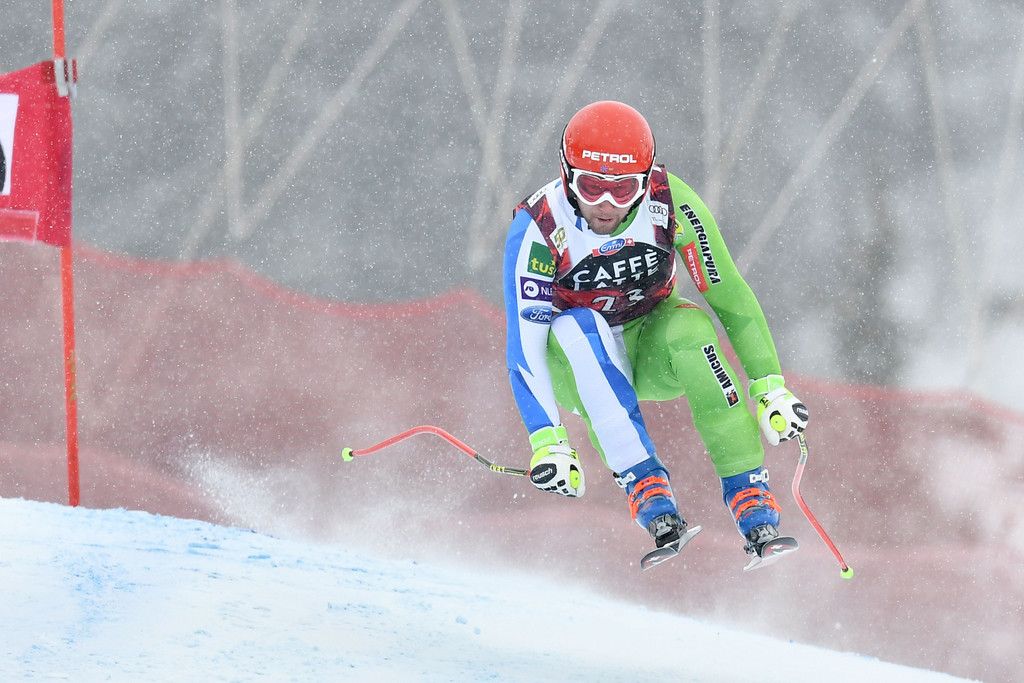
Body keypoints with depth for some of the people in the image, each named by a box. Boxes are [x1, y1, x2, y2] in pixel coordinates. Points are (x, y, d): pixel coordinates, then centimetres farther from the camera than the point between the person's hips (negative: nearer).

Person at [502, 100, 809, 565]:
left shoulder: (671, 204, -21)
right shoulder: (538, 227, -24)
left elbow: (729, 294, -15)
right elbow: (525, 341, -28)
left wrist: (770, 387, -20)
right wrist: (547, 441, -38)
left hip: (652, 352, 1)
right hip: (576, 365, -1)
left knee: (690, 325, -32)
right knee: (578, 326, -35)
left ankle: (749, 496, -29)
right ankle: (644, 484, -39)